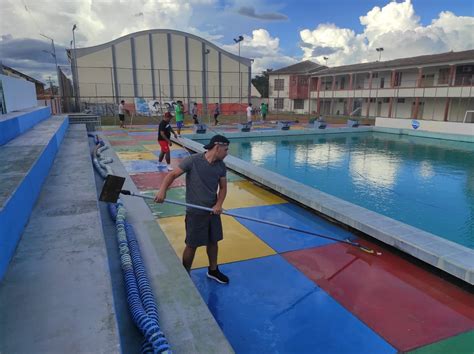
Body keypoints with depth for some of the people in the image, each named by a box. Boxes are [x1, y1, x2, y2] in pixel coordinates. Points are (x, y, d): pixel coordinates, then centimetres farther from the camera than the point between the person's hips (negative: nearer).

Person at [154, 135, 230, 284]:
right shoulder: (192, 160, -16)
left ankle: (213, 270, 40)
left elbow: (223, 187, 6)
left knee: (213, 241, 18)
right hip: (195, 212, -5)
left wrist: (219, 204, -11)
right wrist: (162, 190, -30)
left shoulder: (221, 166, 0)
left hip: (213, 210, 5)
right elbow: (173, 175, -13)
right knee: (192, 245, 6)